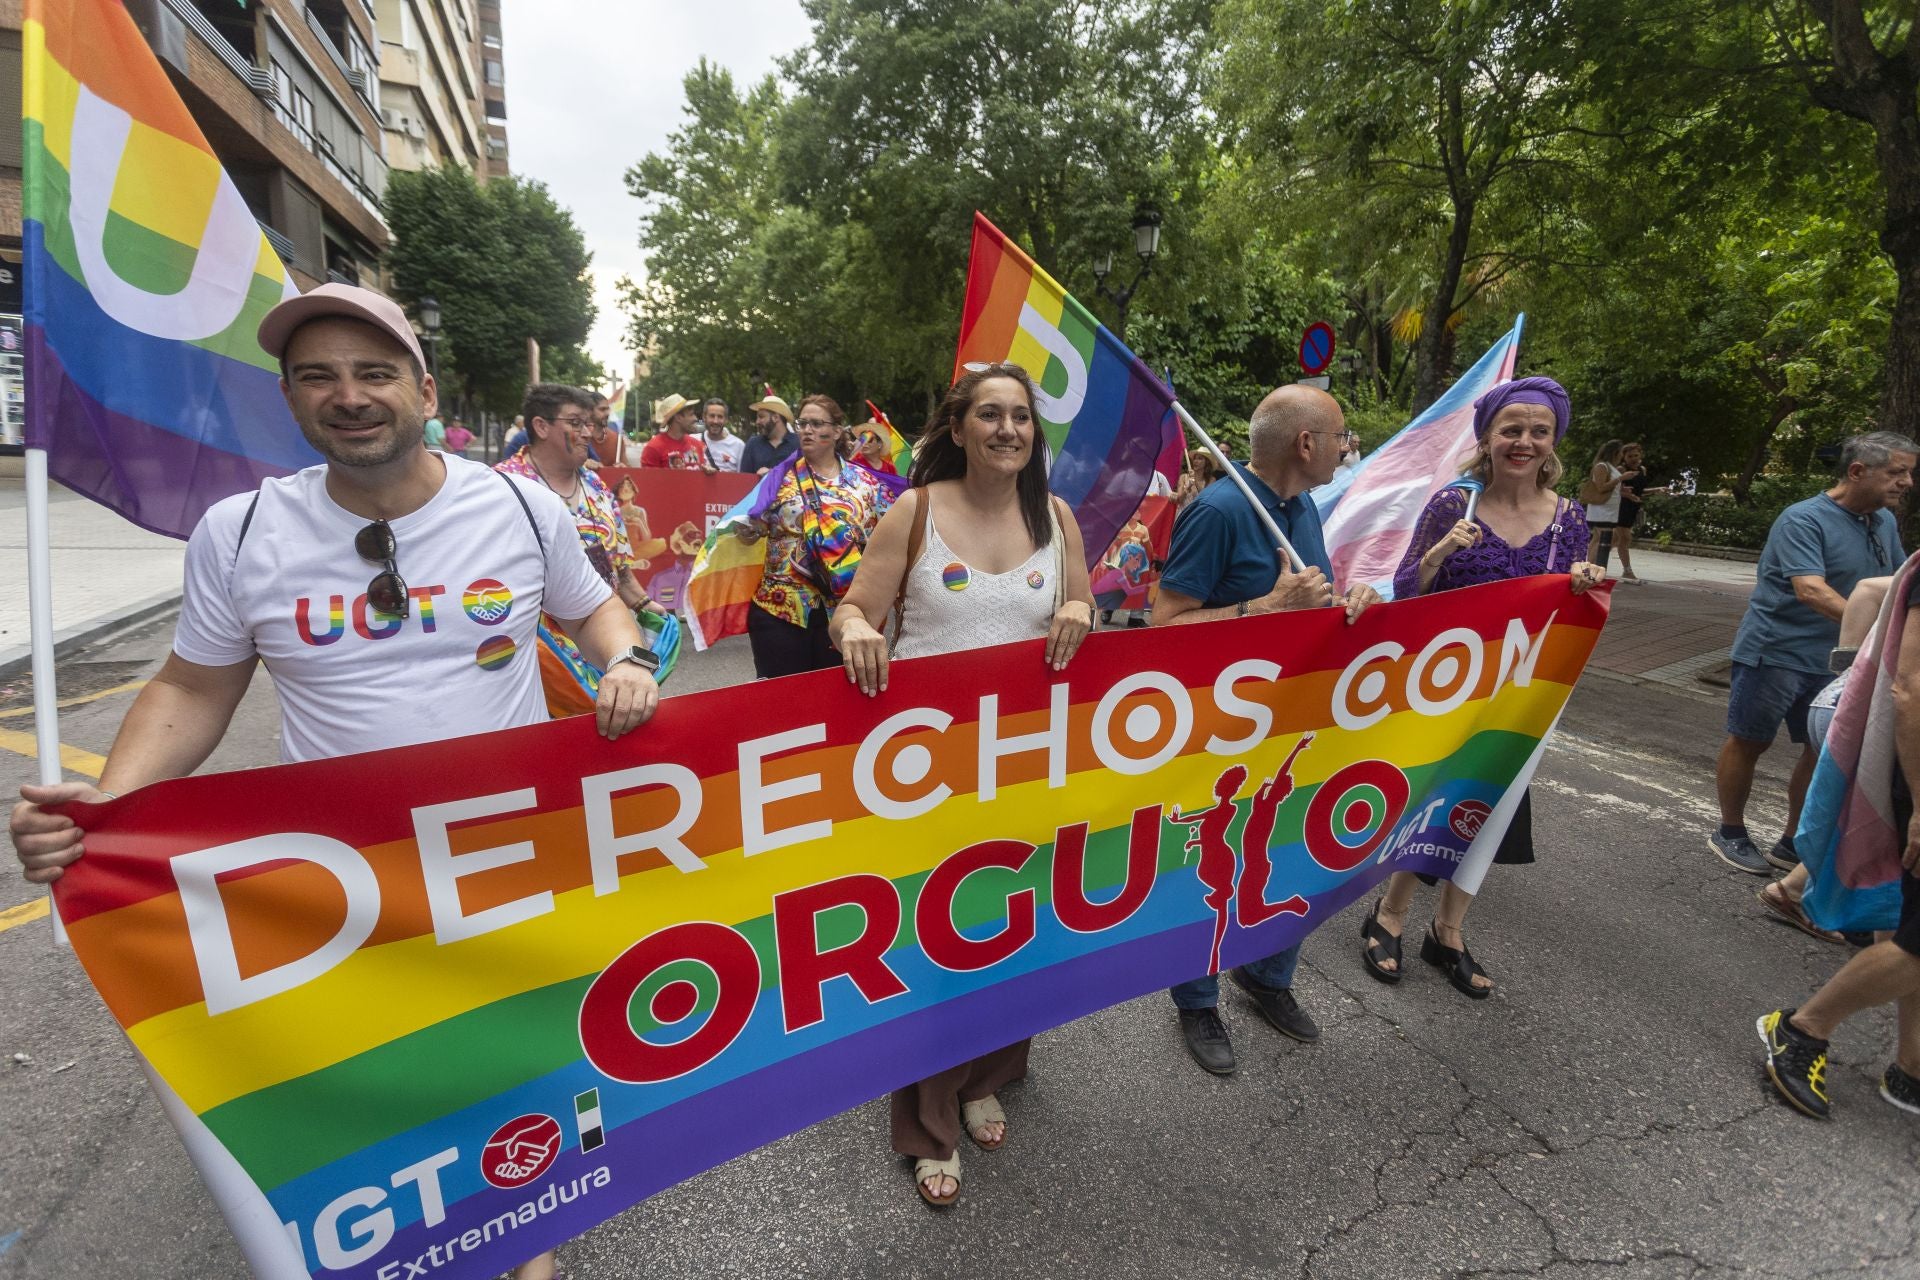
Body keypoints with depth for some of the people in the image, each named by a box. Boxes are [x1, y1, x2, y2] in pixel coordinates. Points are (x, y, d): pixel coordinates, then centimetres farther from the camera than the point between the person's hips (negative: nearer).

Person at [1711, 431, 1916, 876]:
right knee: (1749, 741, 5)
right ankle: (1730, 834, 20)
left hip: (1833, 658, 7)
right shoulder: (1804, 519, -17)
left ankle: (1793, 844, 22)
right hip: (1774, 651, -7)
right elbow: (1811, 591, -28)